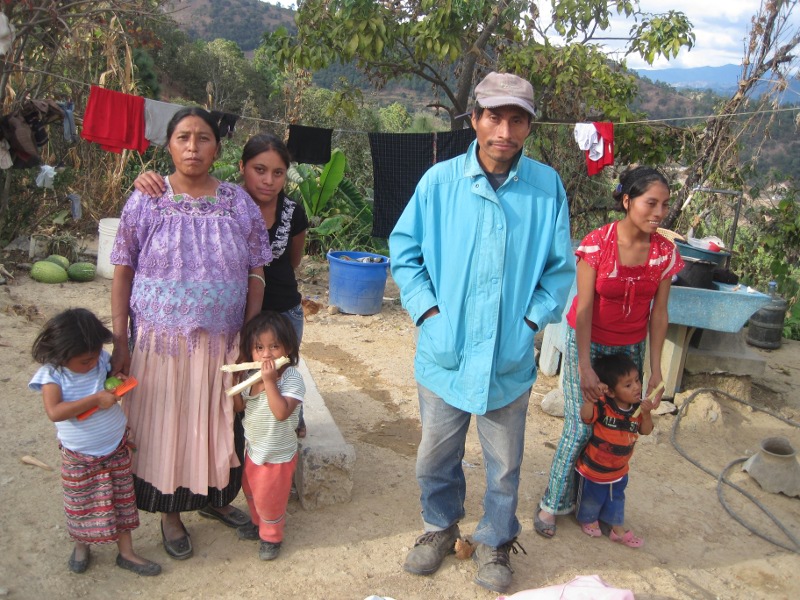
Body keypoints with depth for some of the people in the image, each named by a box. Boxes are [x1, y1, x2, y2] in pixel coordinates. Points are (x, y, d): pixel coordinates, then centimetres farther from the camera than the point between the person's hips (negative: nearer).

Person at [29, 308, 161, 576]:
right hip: (79, 459, -2)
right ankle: (81, 545, 44)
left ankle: (126, 552, 28)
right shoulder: (51, 374, -20)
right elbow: (54, 412, -33)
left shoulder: (103, 360, -11)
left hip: (116, 450, 3)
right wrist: (96, 399, -34)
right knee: (81, 505, 16)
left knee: (122, 500, 13)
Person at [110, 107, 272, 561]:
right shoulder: (146, 202, -4)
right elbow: (123, 273, -2)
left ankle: (213, 498, 39)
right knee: (165, 426, 10)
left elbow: (256, 276, 1)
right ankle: (171, 512, 31)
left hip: (222, 343, 1)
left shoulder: (240, 204, -1)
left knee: (218, 425, 14)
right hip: (160, 342, -1)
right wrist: (120, 341, -4)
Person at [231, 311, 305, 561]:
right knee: (251, 491, 26)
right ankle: (259, 523, 53)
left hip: (278, 454, -7)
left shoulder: (292, 378, -26)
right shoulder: (252, 376, -4)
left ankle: (271, 537, 35)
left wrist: (269, 381, -40)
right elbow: (239, 406, 3)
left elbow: (282, 412, -38)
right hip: (253, 449, 7)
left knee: (269, 498, 9)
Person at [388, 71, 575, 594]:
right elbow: (405, 250, 2)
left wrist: (533, 317, -8)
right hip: (445, 352, 1)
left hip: (510, 358, 0)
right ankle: (440, 527, 45)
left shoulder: (547, 187, -6)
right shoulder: (440, 181, -6)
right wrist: (426, 308, -7)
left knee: (504, 465, 16)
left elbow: (560, 268, 2)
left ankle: (495, 542, 41)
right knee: (436, 458, 18)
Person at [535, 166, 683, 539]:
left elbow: (658, 312, -1)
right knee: (580, 426, -5)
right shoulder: (597, 243, -18)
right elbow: (584, 307, -18)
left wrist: (656, 368, -2)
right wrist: (584, 366, -23)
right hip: (587, 341, -3)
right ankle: (553, 504, 15)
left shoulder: (665, 252, -7)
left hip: (630, 348, 4)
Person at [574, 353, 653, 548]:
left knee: (617, 498, 27)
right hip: (594, 468, -5)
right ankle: (588, 520, 49)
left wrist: (646, 414, -24)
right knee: (592, 499, 20)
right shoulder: (603, 406, -30)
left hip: (619, 469, 5)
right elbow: (586, 416, -44)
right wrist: (589, 399, -60)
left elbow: (645, 431, -6)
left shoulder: (637, 407, -13)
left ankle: (617, 528, 48)